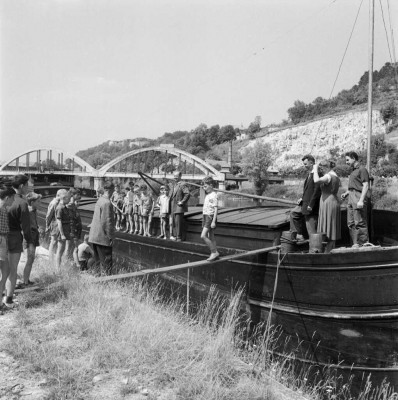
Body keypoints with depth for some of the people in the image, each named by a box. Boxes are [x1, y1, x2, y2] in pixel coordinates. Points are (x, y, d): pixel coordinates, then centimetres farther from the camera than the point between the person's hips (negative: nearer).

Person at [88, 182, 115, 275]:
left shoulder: (100, 200, 9)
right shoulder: (107, 203, -19)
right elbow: (107, 222, -21)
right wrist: (110, 237, -15)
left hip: (94, 236, 9)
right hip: (103, 237, -9)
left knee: (98, 261, 17)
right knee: (106, 263, -1)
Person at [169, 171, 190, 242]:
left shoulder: (182, 184, -13)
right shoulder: (174, 185, 16)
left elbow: (187, 194, -23)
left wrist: (182, 202, -19)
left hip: (179, 207, -9)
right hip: (174, 207, 9)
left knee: (178, 222, -6)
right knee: (174, 222, 13)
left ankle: (179, 237, 0)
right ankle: (175, 236, 21)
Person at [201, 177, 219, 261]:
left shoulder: (213, 196, -14)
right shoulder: (207, 195, 14)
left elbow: (216, 209, -18)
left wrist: (213, 221, -22)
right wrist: (203, 222, 22)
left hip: (210, 217, -9)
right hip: (205, 216, 9)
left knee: (203, 236, -14)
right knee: (211, 237, 10)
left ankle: (214, 252, -7)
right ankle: (214, 253, 15)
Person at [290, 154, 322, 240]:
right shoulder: (310, 174, 13)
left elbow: (317, 190, -23)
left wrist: (311, 205, -22)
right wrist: (303, 198, 9)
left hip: (311, 206, -10)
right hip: (305, 203, 10)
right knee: (293, 213, 16)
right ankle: (299, 235, 19)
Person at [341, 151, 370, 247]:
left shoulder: (362, 169, -7)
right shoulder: (353, 171, 20)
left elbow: (366, 186, -14)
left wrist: (361, 200, -21)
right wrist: (346, 193, 13)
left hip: (358, 197, -9)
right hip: (351, 198, 9)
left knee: (360, 223, -8)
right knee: (351, 223, 9)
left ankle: (364, 243, -2)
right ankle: (355, 243, 14)